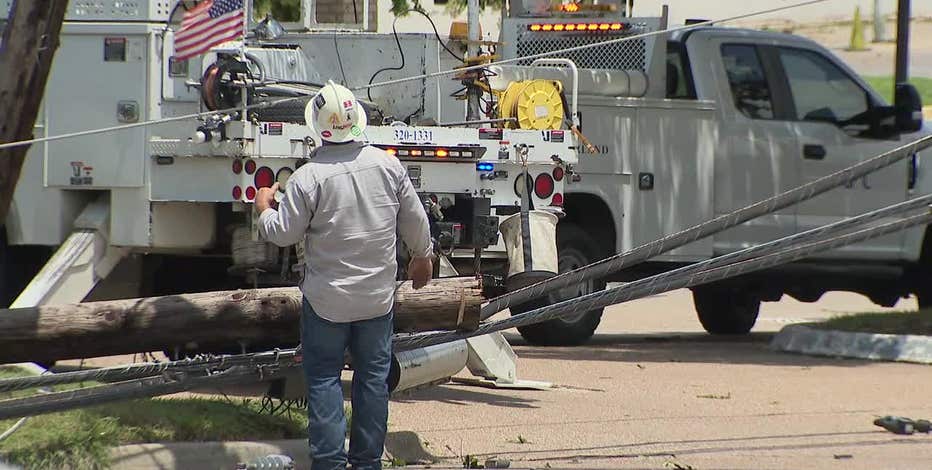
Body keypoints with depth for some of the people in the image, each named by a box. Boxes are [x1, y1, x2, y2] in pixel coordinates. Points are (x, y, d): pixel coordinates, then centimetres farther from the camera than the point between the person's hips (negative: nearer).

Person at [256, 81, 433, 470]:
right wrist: (422, 256, 23)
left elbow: (283, 234, -9)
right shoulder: (388, 165, -5)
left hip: (327, 299, -3)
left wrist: (265, 209, 12)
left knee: (324, 378, 4)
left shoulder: (308, 178, -18)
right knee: (373, 377, 12)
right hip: (377, 298, 3)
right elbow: (414, 221, 5)